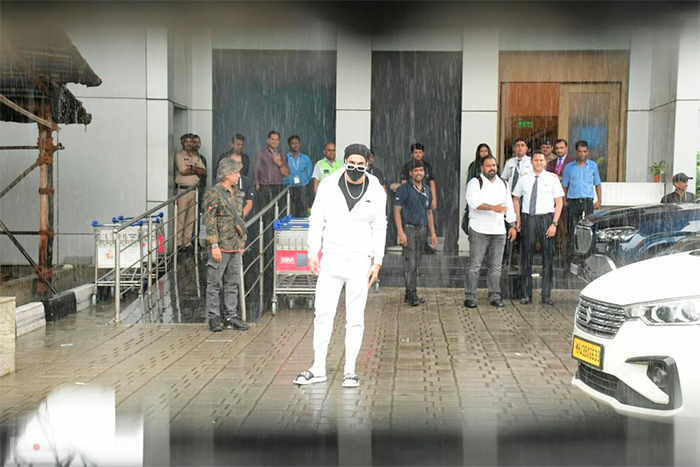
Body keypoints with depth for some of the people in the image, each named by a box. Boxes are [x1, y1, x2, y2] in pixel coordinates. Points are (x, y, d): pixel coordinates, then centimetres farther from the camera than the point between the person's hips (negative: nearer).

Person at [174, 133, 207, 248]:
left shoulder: (196, 157, 18)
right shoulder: (179, 155, 1)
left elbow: (204, 172, 9)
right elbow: (184, 171, -12)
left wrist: (192, 167, -6)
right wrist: (197, 171, 2)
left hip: (194, 189, 5)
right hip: (182, 189, -5)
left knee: (191, 217, 6)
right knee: (180, 217, -6)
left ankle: (188, 241, 11)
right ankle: (179, 241, -3)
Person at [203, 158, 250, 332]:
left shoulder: (237, 193, 15)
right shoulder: (213, 193, -10)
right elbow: (209, 221, -14)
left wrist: (242, 241, 19)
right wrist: (214, 245, -19)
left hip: (235, 246, 8)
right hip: (220, 246, -8)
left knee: (233, 283, 11)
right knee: (215, 284, 0)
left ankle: (231, 316, 19)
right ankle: (214, 318, 6)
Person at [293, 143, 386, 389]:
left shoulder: (376, 191, 0)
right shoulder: (329, 185, -2)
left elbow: (380, 228, 5)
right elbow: (316, 220, 4)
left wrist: (377, 261, -1)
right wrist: (313, 253, -2)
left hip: (360, 261, 0)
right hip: (331, 258, 0)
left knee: (355, 318, 4)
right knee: (323, 314, 3)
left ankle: (350, 370, 14)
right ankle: (318, 369, 14)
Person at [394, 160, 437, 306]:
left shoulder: (427, 190, 13)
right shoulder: (404, 189, -5)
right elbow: (397, 211, -8)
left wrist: (433, 233, 13)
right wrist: (400, 232, -16)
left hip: (423, 229, 6)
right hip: (409, 229, -6)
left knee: (416, 264, 9)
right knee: (410, 264, -7)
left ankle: (409, 294, 16)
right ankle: (412, 294, -4)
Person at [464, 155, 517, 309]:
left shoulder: (503, 184, 17)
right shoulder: (475, 183, -2)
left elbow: (509, 205, 20)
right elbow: (474, 202, -19)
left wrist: (512, 226, 14)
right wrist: (493, 207, -30)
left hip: (499, 231, 5)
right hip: (479, 231, -5)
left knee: (496, 266, 7)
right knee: (475, 265, -4)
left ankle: (494, 296, 15)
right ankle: (470, 297, 1)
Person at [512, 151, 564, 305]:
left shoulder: (552, 178, 1)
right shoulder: (524, 178, 7)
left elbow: (559, 202, 0)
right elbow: (516, 198, 15)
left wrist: (554, 223, -9)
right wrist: (518, 220, 5)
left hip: (546, 218, -1)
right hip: (528, 218, 1)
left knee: (548, 256, 2)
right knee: (526, 256, 4)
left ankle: (546, 295, 10)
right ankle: (526, 295, 12)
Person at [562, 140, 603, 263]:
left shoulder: (593, 165, 10)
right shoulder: (569, 167, 9)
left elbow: (597, 184, 13)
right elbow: (564, 185, 10)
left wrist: (599, 200, 2)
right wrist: (564, 201, -2)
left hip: (588, 201, 0)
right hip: (573, 201, 0)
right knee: (571, 230, -1)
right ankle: (570, 256, 2)